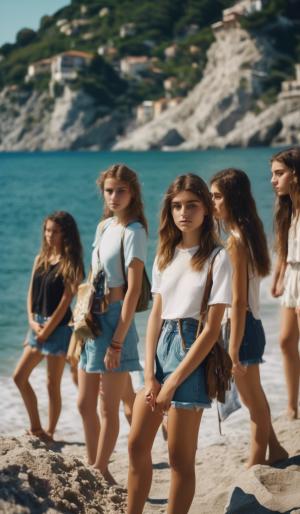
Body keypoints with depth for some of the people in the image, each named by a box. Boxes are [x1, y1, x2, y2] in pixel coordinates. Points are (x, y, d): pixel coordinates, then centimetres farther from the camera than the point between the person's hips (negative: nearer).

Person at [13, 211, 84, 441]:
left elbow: (65, 301, -14)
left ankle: (50, 432, 13)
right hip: (38, 325, 7)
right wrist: (32, 321, -5)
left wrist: (46, 330, -13)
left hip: (59, 327, -7)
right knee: (20, 376, 8)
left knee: (53, 384, 1)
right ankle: (36, 427, 20)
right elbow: (31, 293, 9)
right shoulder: (41, 259, 9)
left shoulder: (71, 265, -10)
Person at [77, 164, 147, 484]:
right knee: (85, 403, 15)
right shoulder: (104, 226, 12)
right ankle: (92, 467, 30)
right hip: (93, 319, 8)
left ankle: (101, 471, 15)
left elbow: (133, 290, -17)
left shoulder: (133, 231, -12)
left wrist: (117, 342, -20)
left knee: (108, 407, 2)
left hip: (115, 320, -8)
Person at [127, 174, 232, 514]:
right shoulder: (165, 254, 10)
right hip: (160, 346, 7)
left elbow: (212, 329, -13)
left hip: (191, 351, -6)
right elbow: (156, 315, 8)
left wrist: (173, 383, -14)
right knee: (137, 444, 10)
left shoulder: (216, 258, -9)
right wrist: (150, 376, -4)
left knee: (180, 457, 1)